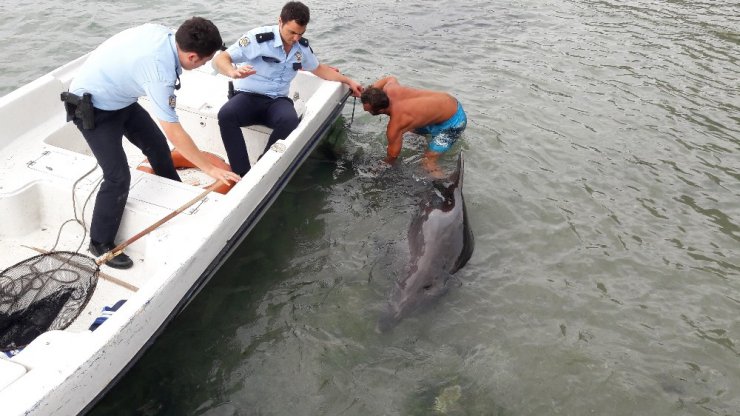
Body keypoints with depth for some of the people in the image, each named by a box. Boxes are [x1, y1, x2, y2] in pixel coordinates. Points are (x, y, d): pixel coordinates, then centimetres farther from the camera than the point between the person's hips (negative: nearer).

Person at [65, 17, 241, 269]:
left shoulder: (161, 32, -13)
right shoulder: (160, 72, -36)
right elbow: (174, 132, -30)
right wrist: (210, 169, -24)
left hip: (118, 98, 9)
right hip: (91, 108, -9)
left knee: (156, 144, 13)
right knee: (118, 177, -13)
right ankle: (101, 244, 6)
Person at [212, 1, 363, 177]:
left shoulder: (302, 46, 5)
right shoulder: (259, 37, -13)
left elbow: (319, 69, 26)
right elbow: (219, 60, -15)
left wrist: (348, 81, 21)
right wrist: (233, 72, -38)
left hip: (277, 101, 3)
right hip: (248, 97, -3)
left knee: (290, 120, -35)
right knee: (226, 115, -37)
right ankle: (243, 175, -31)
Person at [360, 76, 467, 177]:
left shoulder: (395, 125, -33)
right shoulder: (389, 89, -15)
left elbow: (393, 155, -17)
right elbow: (391, 78, 12)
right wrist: (370, 90, 2)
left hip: (453, 120, -8)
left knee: (428, 162, -12)